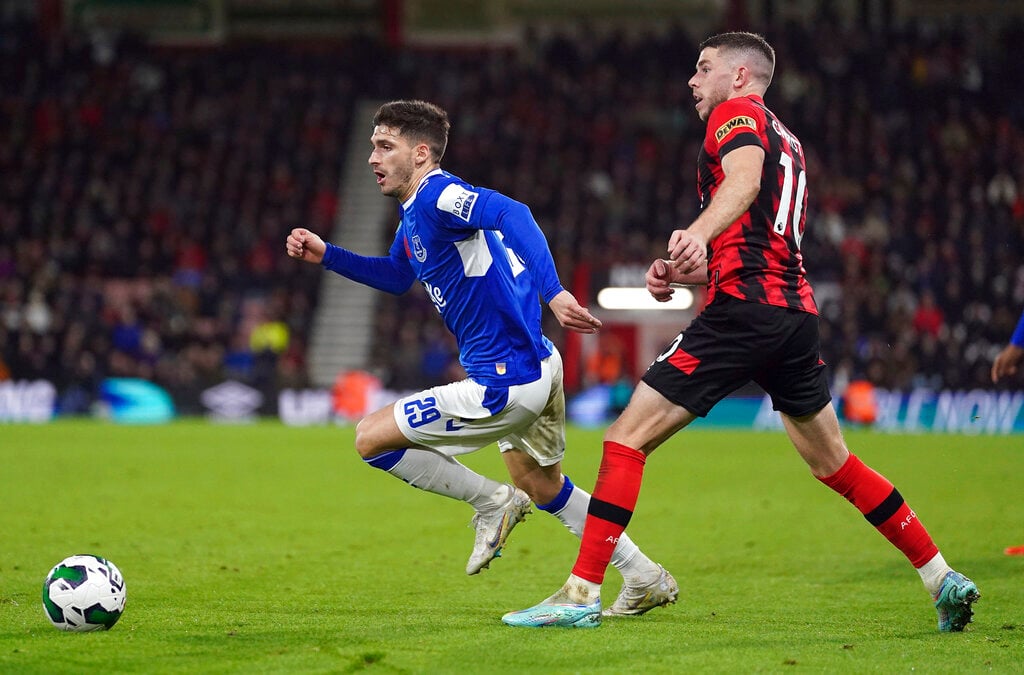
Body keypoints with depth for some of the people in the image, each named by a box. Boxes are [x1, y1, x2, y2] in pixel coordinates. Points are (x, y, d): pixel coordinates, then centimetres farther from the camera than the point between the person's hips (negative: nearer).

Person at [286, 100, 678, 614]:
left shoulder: (437, 196, -17)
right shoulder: (413, 212, 14)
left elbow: (512, 214, -34)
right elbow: (396, 277, 33)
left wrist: (553, 292, -44)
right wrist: (326, 255, 21)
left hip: (504, 386, -11)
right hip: (536, 366, 11)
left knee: (371, 438, -7)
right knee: (542, 487, 28)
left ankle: (492, 502, 3)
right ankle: (646, 580, 33)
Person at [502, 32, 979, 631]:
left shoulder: (737, 113, 1)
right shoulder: (786, 141, 28)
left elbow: (745, 180, -23)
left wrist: (699, 232, -42)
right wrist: (680, 273, 17)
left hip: (743, 312, -9)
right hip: (798, 312, 9)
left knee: (626, 439, -7)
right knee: (833, 462, 19)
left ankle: (583, 593, -13)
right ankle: (944, 578, 17)